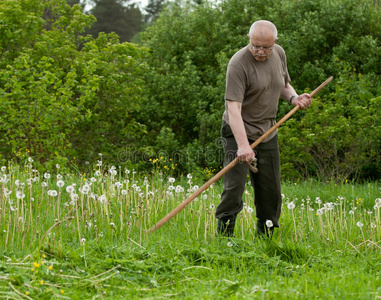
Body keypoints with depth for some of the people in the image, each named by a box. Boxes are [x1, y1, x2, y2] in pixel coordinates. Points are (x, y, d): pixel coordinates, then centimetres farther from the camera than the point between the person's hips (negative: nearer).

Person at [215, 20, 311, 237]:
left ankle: (266, 238, 20)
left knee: (271, 192, 7)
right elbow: (233, 107, -27)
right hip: (239, 133, -6)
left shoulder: (279, 54, 3)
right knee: (234, 187, -14)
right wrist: (242, 145, -36)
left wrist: (294, 98, -3)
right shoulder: (239, 63, -20)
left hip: (268, 133, 6)